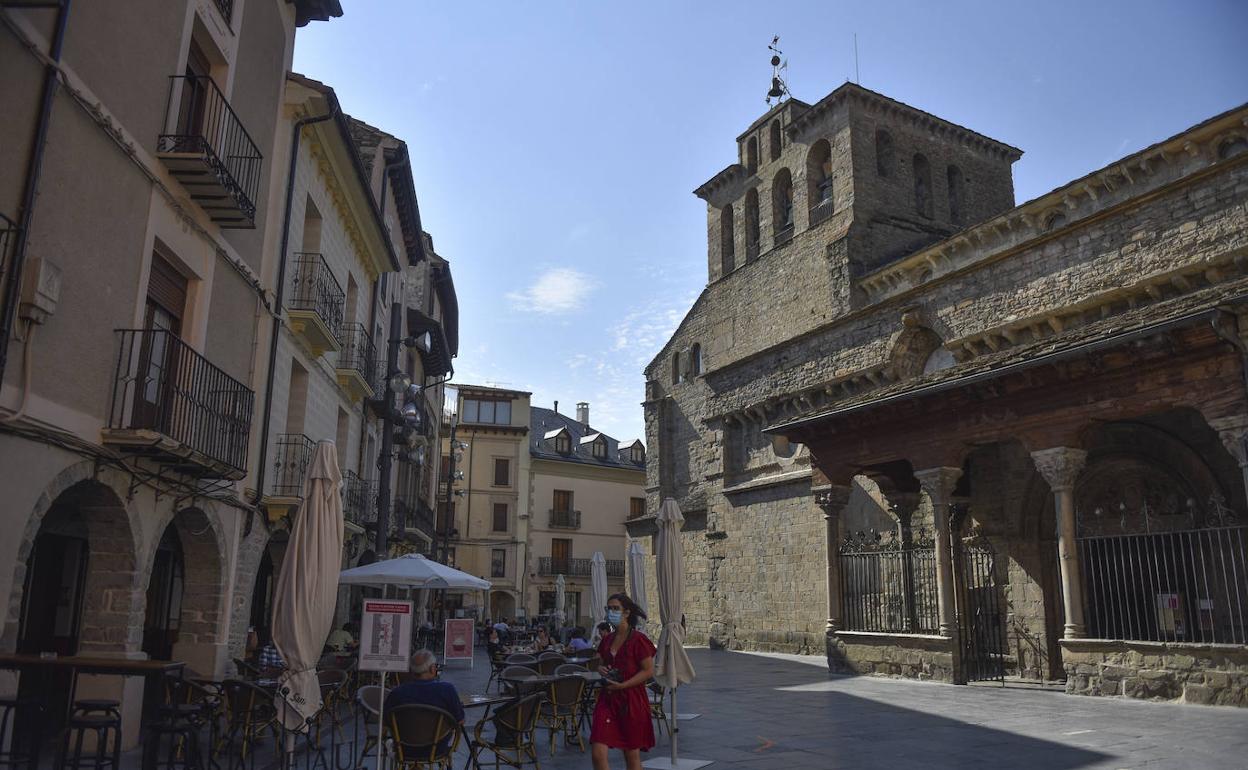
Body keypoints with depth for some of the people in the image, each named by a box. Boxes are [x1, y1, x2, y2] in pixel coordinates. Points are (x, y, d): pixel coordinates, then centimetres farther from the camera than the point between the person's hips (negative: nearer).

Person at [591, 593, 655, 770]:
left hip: (631, 701, -5)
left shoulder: (638, 640, -9)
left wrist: (622, 685, -19)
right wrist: (601, 669, -1)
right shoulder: (607, 640, 10)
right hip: (608, 699, 5)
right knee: (598, 754, -6)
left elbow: (648, 671, -13)